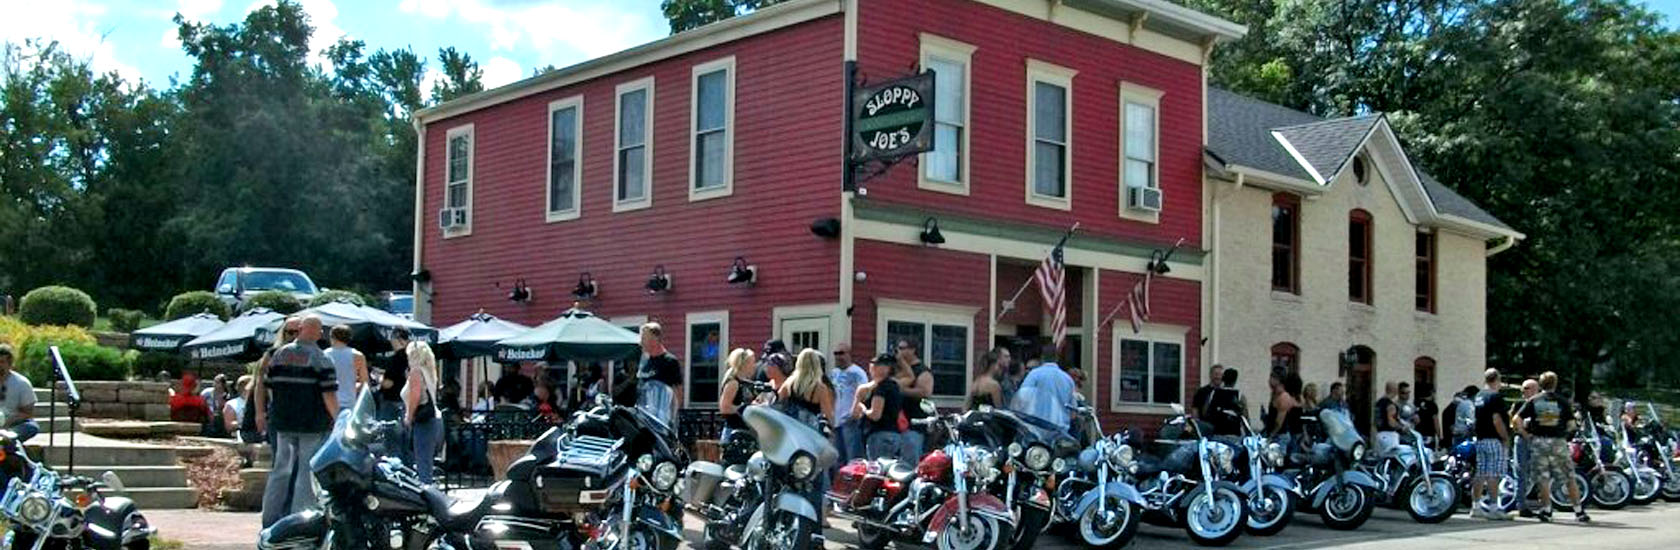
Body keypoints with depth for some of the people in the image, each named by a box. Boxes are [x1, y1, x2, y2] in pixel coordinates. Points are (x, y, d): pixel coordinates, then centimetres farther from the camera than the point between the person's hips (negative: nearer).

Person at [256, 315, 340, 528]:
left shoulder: (279, 354, 6)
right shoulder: (321, 359, -9)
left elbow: (263, 385, 10)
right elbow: (329, 395, -14)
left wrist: (260, 413, 21)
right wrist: (338, 420, -5)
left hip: (283, 423, 5)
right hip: (313, 425, -5)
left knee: (281, 470, 14)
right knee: (307, 473, 1)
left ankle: (270, 519, 16)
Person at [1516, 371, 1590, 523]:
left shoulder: (1532, 401, 4)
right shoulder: (1562, 402, 2)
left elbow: (1518, 419, -4)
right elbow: (1571, 424, -2)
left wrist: (1525, 434, 4)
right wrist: (1564, 432, 16)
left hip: (1538, 441, 1)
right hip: (1558, 442, 0)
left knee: (1543, 479, 7)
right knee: (1570, 478, 7)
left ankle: (1546, 510, 6)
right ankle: (1579, 511, 9)